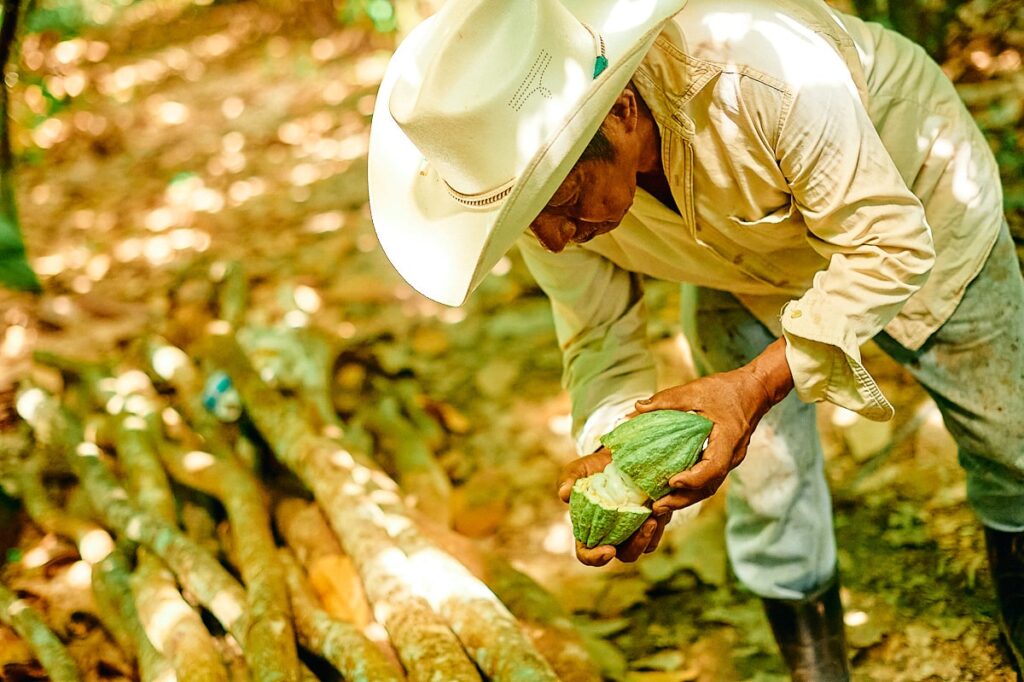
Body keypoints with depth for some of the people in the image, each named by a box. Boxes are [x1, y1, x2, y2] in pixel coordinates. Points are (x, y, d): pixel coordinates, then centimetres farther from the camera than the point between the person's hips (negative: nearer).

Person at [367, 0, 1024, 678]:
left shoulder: (766, 70, -47)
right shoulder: (531, 173, -29)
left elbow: (891, 246, -36)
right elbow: (601, 336, -16)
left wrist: (757, 384, -47)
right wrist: (616, 451, -36)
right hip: (746, 276, 3)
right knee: (765, 500, 1)